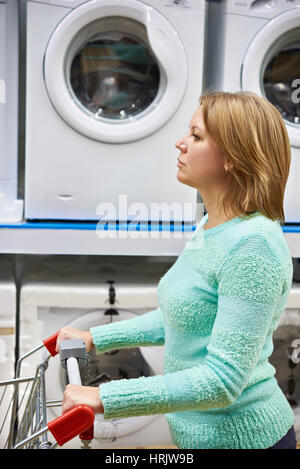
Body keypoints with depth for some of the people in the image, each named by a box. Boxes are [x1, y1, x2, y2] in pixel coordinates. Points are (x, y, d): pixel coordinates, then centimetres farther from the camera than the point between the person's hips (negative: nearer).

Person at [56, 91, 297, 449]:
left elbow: (223, 381, -28)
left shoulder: (253, 244, -26)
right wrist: (94, 338, 10)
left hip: (240, 435, -8)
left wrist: (105, 398, -28)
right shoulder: (208, 228, 3)